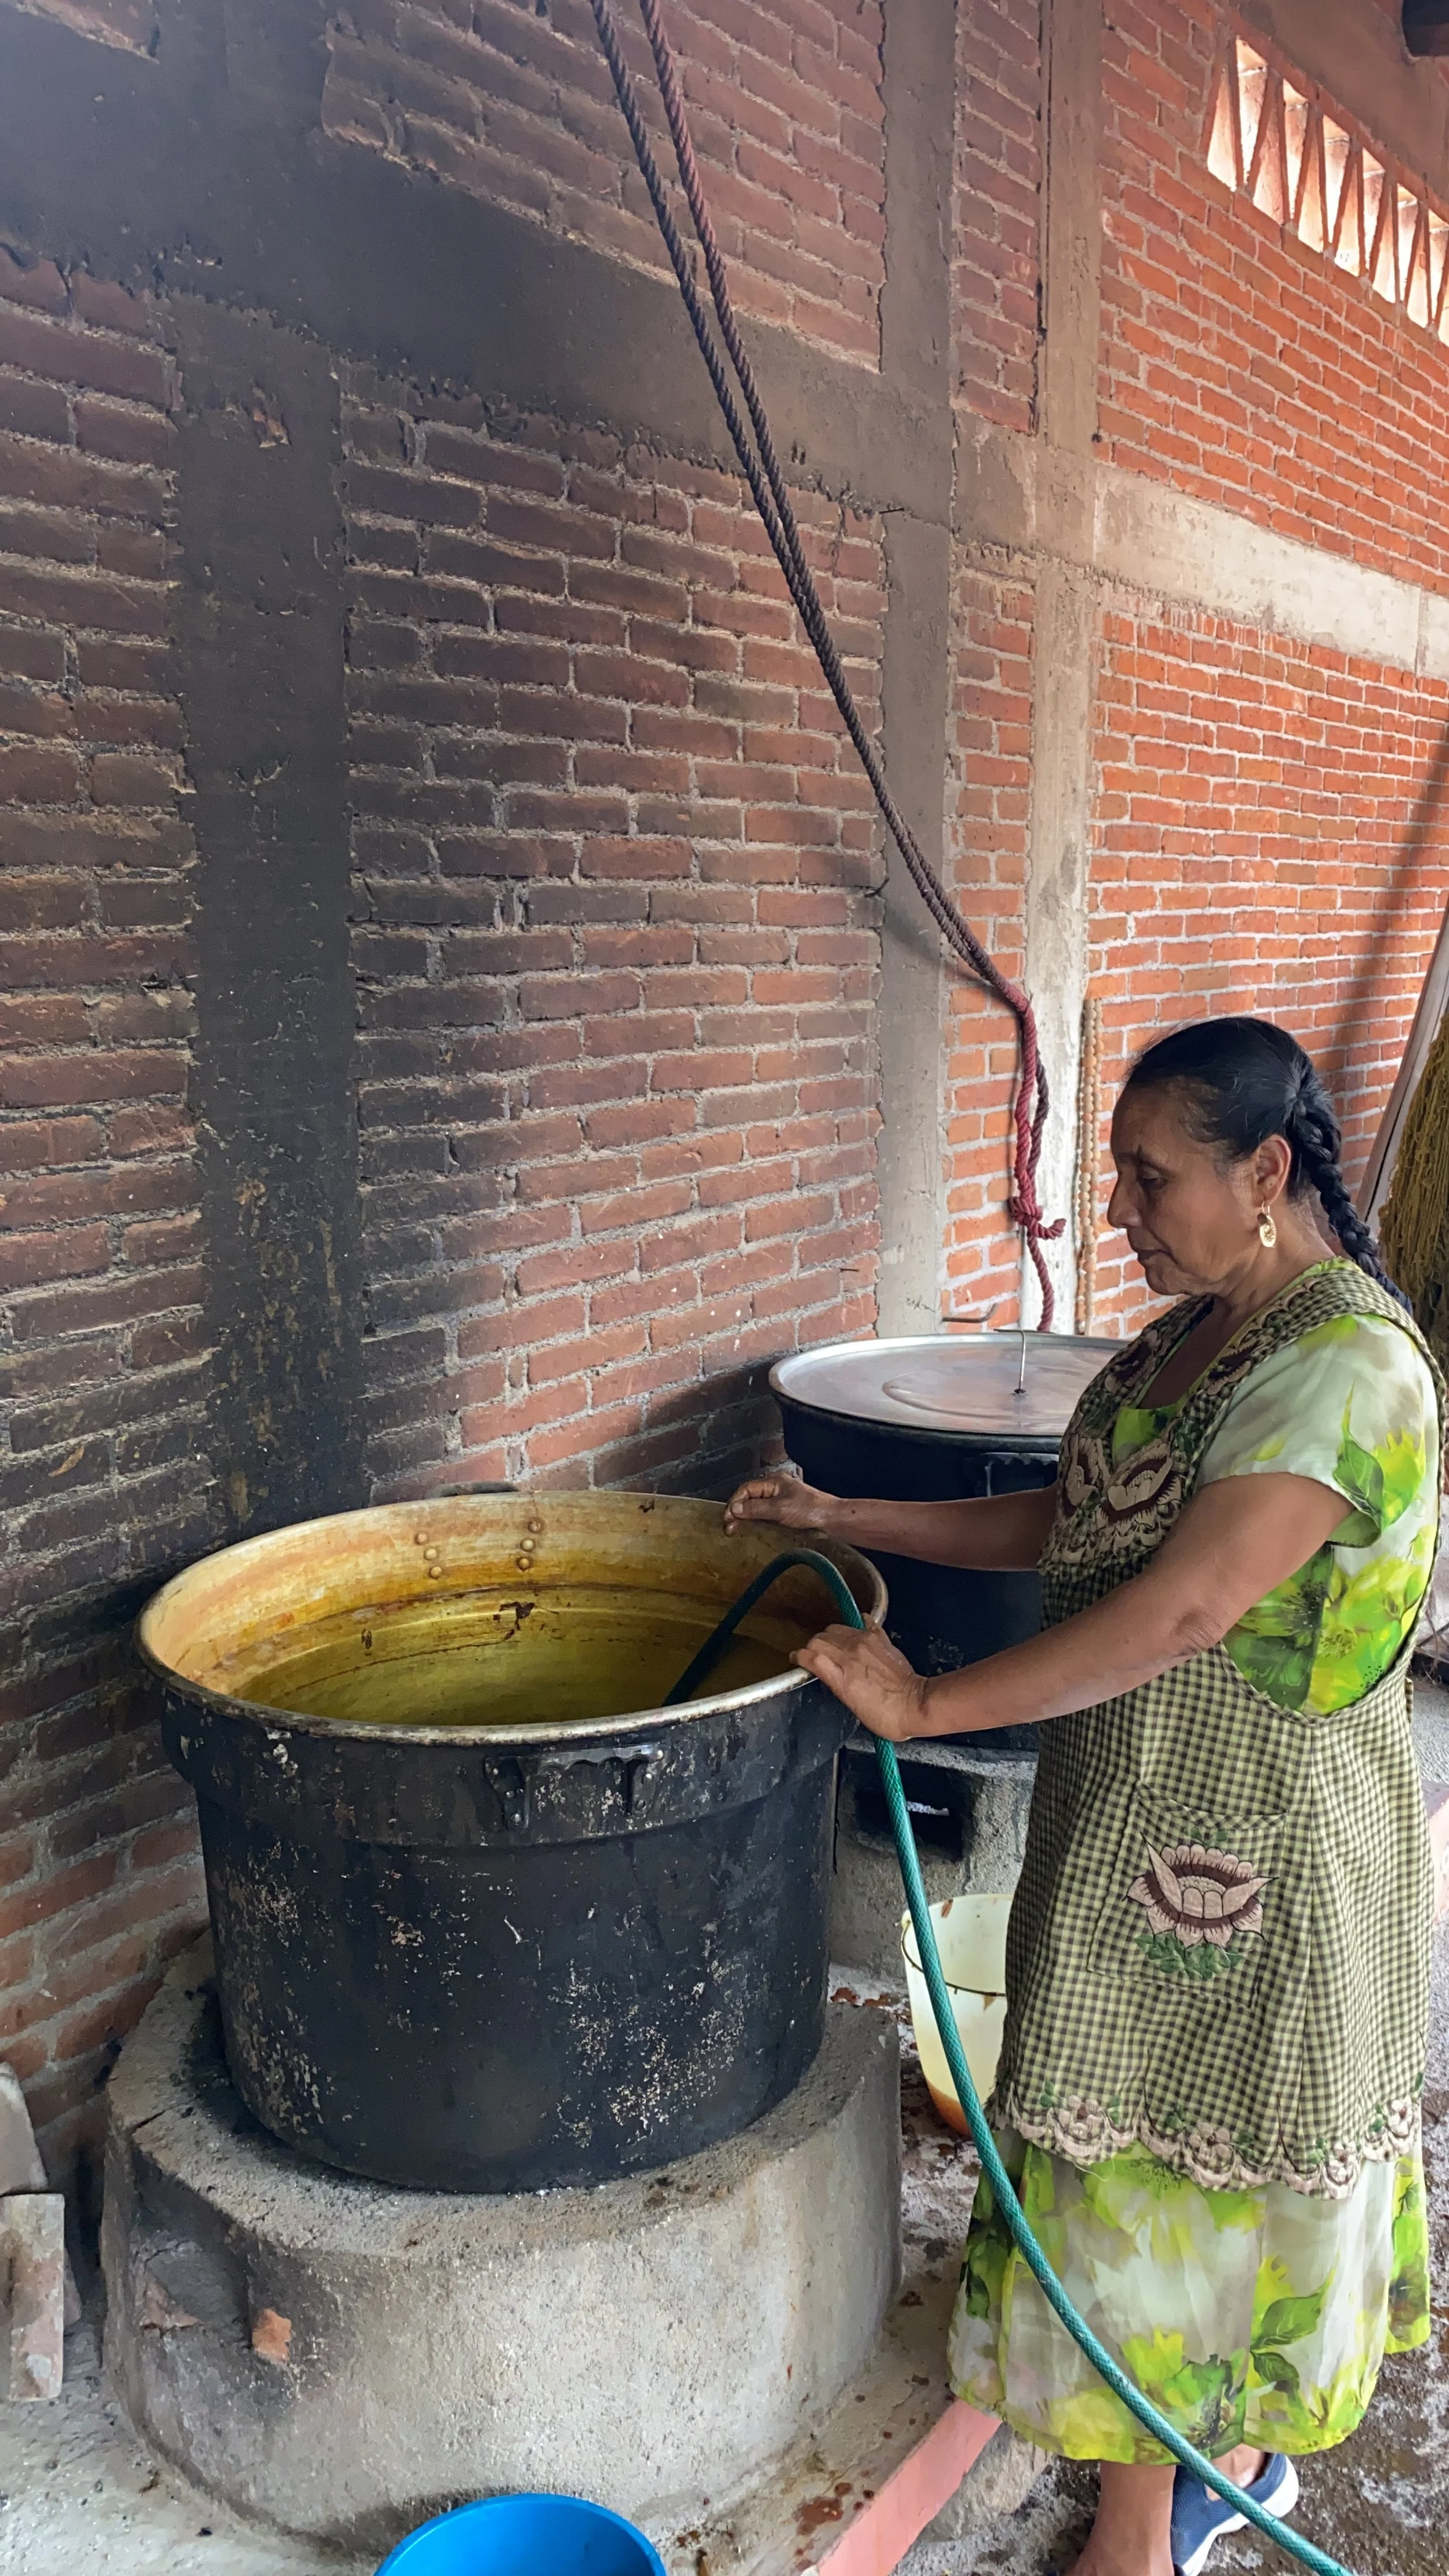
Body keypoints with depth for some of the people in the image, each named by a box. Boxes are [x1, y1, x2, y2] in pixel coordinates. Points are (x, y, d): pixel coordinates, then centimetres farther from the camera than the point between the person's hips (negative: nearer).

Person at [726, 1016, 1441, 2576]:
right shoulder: (1192, 1336, 5)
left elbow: (1180, 1610, -30)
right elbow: (1066, 1525, 11)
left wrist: (927, 1705, -26)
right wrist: (842, 1521, 7)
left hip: (1250, 1855, -8)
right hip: (1142, 1818, 8)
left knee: (1155, 2160, 7)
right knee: (1151, 2141, 21)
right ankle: (1241, 2445, 43)